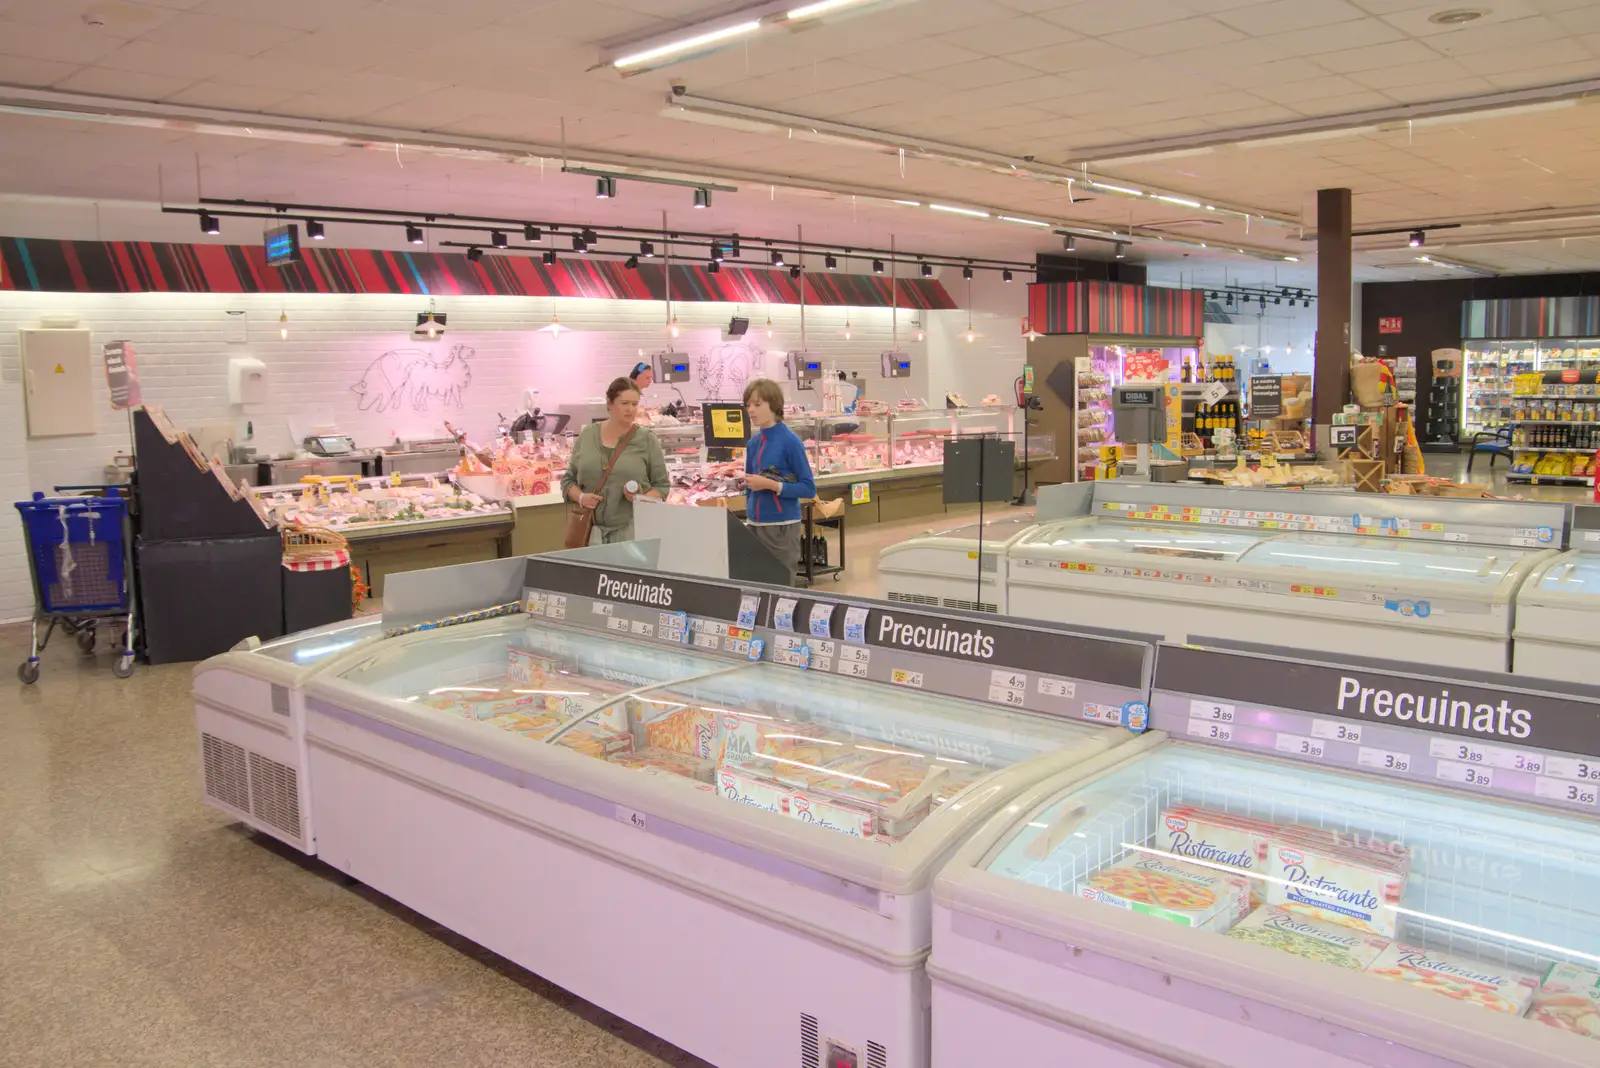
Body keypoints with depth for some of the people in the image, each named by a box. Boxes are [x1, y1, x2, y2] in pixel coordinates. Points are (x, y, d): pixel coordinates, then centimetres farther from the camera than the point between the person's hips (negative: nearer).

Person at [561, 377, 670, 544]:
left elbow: (662, 486, 4)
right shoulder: (587, 435, 8)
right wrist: (580, 497, -5)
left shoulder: (647, 439, 2)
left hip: (632, 531, -2)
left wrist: (642, 499, -14)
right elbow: (568, 479, 14)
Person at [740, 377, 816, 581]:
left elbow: (809, 488, -12)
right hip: (755, 526, 6)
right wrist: (749, 516, 11)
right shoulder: (753, 442, 7)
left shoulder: (789, 441, -11)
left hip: (782, 527, -6)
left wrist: (769, 485, -19)